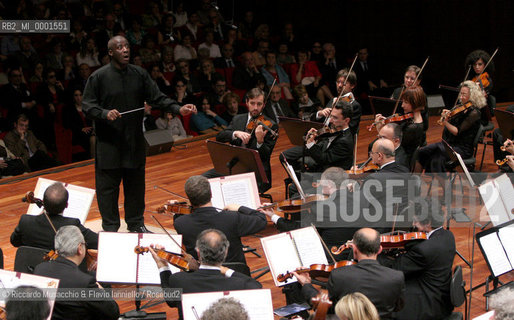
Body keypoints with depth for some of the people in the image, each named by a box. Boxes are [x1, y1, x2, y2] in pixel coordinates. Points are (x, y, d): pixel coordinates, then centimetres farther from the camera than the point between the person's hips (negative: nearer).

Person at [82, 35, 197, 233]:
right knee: (108, 186, 1)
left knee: (136, 184, 12)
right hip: (109, 142, -3)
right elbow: (87, 106, -6)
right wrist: (105, 113, -24)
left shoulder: (140, 75, 5)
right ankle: (110, 228, 13)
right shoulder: (98, 77, -5)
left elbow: (157, 98, 2)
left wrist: (178, 109, -13)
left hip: (134, 142, 4)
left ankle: (136, 224, 25)